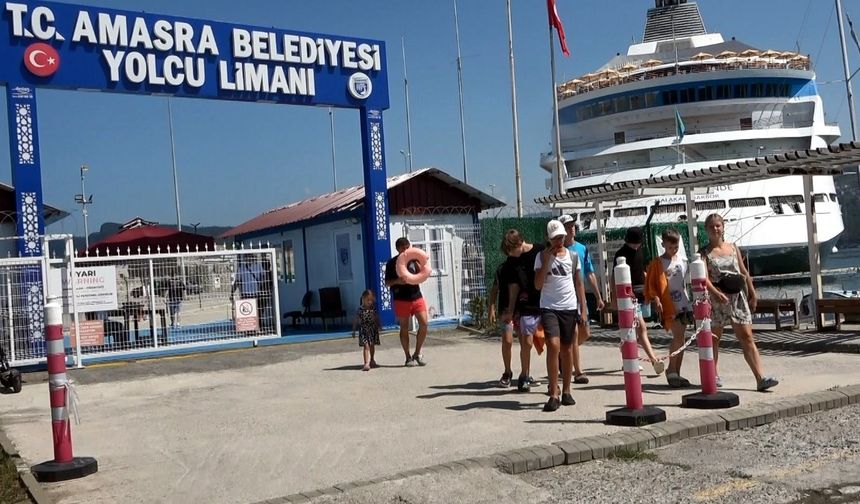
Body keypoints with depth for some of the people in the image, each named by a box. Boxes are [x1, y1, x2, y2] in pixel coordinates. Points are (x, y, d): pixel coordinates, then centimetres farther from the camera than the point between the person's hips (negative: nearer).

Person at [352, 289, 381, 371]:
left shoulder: (373, 309, 1)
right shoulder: (360, 309, -8)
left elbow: (377, 318, 12)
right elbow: (356, 320, -2)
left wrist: (379, 326, 11)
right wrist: (354, 330, 0)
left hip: (373, 330, 4)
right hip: (363, 330, -4)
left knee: (372, 346, 16)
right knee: (366, 346, -13)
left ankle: (372, 361, 33)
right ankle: (366, 364, -22)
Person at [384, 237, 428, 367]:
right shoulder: (392, 263, 0)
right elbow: (387, 283, 0)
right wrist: (397, 281, -20)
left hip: (416, 296, 3)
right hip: (401, 299, -3)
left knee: (424, 324, -6)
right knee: (404, 328, 3)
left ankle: (417, 353, 10)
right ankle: (408, 357, 12)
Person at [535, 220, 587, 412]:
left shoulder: (573, 256, 8)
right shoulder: (542, 257, 1)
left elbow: (578, 283, 12)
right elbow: (538, 285, -7)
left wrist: (583, 308, 6)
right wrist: (546, 262, -13)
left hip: (569, 308, 3)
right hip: (549, 307, -2)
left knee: (566, 348, 8)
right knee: (553, 345, -16)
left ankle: (566, 391, 20)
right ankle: (553, 395, -12)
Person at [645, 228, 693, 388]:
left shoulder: (683, 261, 10)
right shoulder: (657, 263, -2)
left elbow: (688, 281, 17)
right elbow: (651, 284, -4)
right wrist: (656, 299, -15)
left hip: (684, 304, 5)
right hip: (668, 306, -5)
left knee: (680, 339, 7)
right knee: (678, 337, -14)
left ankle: (676, 373, 14)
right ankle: (671, 370, 1)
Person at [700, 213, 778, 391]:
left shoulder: (733, 248, 12)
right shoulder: (704, 253, 0)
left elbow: (744, 273, 15)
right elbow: (704, 278, -14)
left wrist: (752, 293, 11)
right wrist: (717, 294, -29)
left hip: (738, 297, 3)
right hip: (716, 299, -3)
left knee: (747, 337, -4)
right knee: (714, 338, 7)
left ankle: (761, 378, -9)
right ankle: (713, 375, 21)